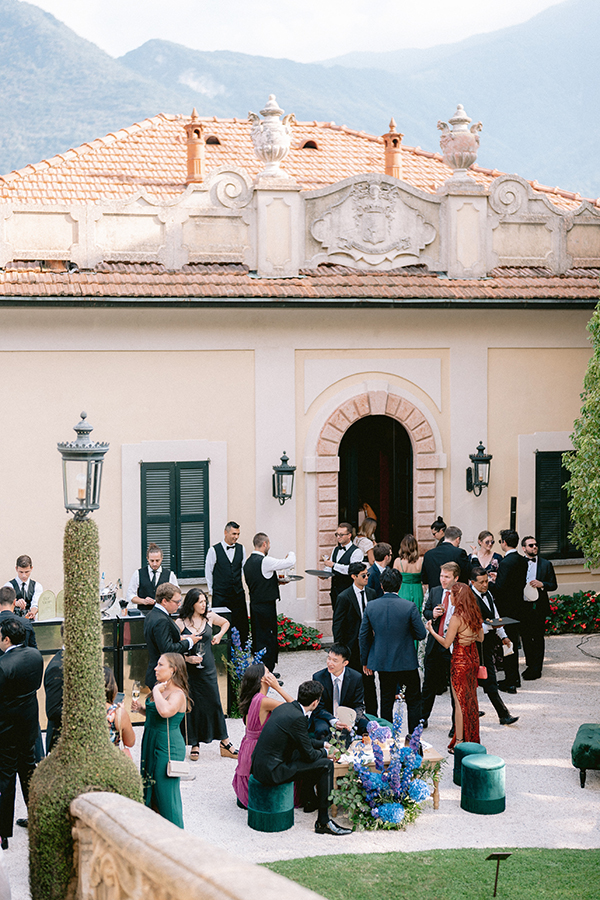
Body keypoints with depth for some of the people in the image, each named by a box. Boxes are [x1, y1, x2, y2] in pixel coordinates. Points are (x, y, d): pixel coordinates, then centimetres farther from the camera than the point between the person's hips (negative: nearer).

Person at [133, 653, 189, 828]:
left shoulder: (178, 694, -19)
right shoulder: (162, 689, 10)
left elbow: (165, 711, -40)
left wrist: (156, 691, -26)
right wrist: (141, 709, 5)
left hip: (168, 748, -10)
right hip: (152, 743, 10)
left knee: (165, 792, -1)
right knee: (151, 788, 17)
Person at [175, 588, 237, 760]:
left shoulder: (210, 617, 1)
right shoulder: (180, 623, -8)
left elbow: (225, 623, 22)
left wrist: (219, 635, 7)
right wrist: (187, 658, -16)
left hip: (208, 668, 2)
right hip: (189, 669, -2)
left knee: (214, 703, 4)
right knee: (192, 706, 5)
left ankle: (225, 744, 11)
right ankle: (195, 745, 17)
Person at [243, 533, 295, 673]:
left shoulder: (248, 562, 10)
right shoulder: (265, 561, -18)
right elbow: (290, 563, -16)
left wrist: (276, 581, 21)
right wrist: (291, 554, 6)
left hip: (255, 605, 9)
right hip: (266, 607, -9)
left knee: (259, 639, 15)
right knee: (268, 641, -4)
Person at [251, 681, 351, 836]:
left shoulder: (285, 707, 7)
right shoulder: (297, 718, -20)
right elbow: (309, 755, -11)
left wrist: (323, 744, 30)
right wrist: (324, 752, 9)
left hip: (258, 764, 10)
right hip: (272, 772, -10)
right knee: (326, 764, -6)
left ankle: (310, 800, 41)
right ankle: (323, 822, -2)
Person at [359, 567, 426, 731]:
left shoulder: (371, 606, -6)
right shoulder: (409, 607, -16)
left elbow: (364, 636, 0)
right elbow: (421, 634, -9)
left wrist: (365, 661, 11)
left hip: (382, 661, 3)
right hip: (406, 661, -3)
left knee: (386, 701, 14)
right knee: (413, 700, 12)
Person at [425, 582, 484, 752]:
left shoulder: (457, 618, -20)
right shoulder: (474, 614, 1)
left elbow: (446, 643, -16)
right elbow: (480, 637, 11)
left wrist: (432, 631, -4)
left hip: (460, 660, -7)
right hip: (473, 657, 7)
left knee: (460, 702, 1)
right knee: (471, 700, 17)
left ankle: (459, 742, 6)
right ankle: (472, 738, 26)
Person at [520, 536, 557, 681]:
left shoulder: (546, 564, 5)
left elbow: (553, 585, 5)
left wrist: (542, 584, -13)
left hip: (539, 607, -2)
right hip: (523, 606, 2)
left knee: (538, 638, -1)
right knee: (525, 637, 6)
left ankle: (536, 669, 3)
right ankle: (530, 665, 20)